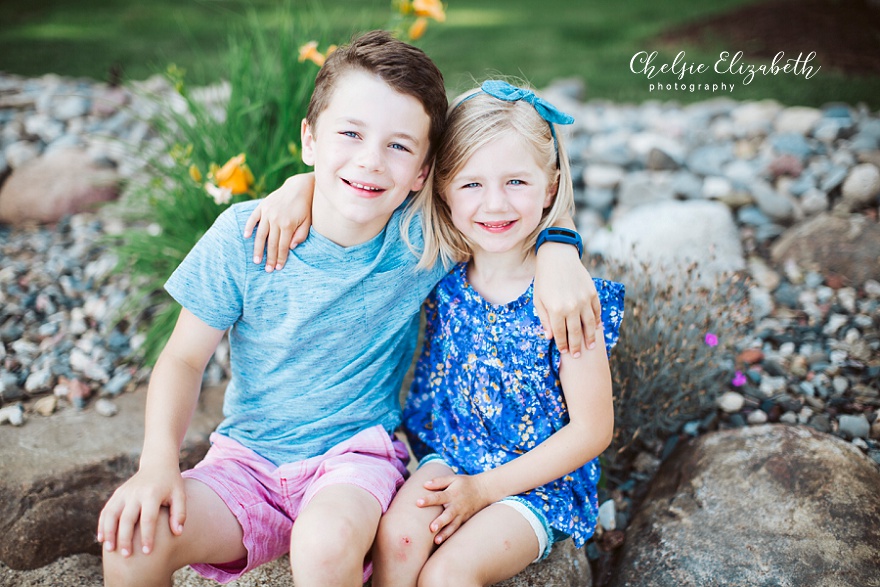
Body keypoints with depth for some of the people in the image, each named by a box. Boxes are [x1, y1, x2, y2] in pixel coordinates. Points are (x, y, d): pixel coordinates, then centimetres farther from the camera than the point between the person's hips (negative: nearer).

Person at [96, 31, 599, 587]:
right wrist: (159, 461, -19)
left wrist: (558, 252, -17)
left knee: (328, 541, -33)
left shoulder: (423, 239, -12)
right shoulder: (244, 236, -11)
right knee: (134, 539, -21)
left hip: (357, 453, -1)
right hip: (246, 457, 2)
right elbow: (185, 358, -4)